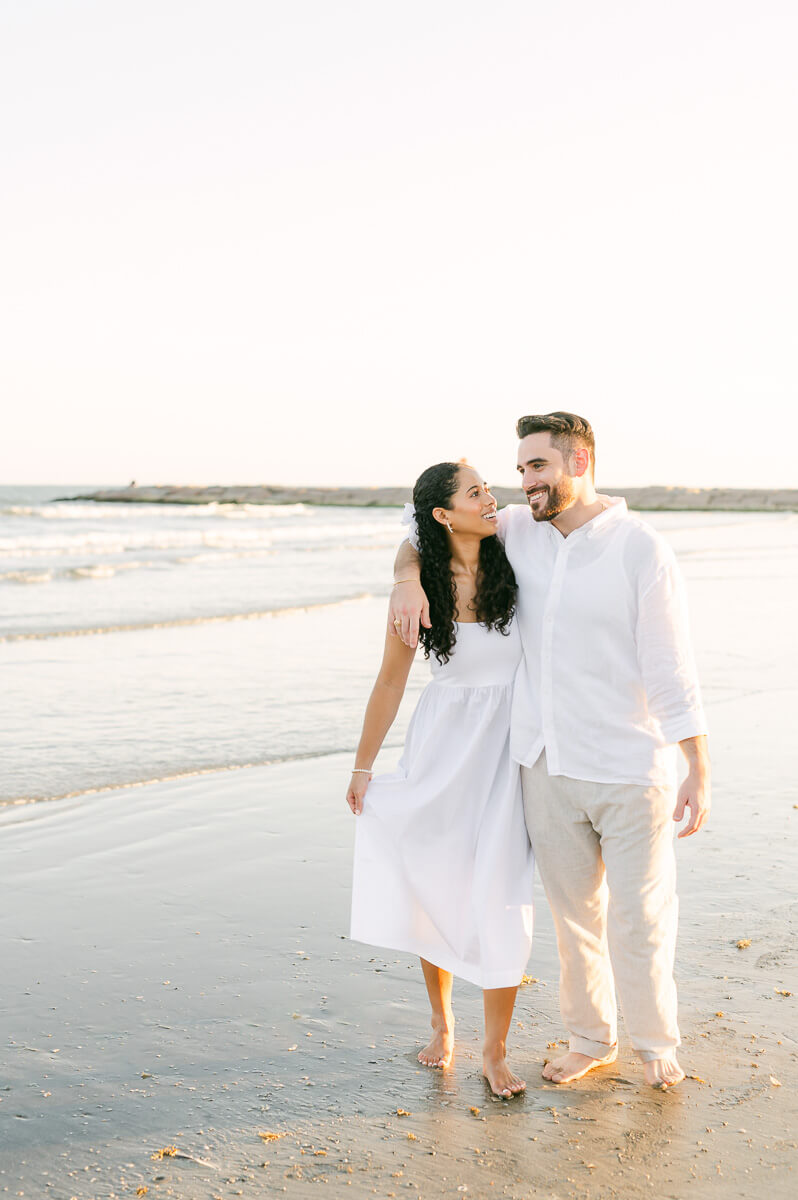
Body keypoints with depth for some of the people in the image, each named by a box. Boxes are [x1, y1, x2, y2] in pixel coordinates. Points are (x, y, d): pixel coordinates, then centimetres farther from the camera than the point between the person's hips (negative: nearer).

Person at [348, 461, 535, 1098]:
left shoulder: (513, 567, -4)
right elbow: (391, 682, 2)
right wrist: (363, 767, 7)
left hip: (509, 744, 0)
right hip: (442, 743, 0)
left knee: (500, 897, -5)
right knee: (436, 888, 7)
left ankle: (495, 1051, 9)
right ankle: (442, 1022, 31)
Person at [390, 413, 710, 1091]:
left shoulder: (640, 549, -11)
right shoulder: (519, 531, 4)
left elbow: (672, 667, -11)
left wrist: (700, 772, -13)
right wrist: (409, 578, -5)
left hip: (632, 772, -4)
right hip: (548, 765, 5)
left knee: (641, 917, 6)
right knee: (573, 910, 15)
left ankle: (655, 1041, 28)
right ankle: (592, 1039, 33)